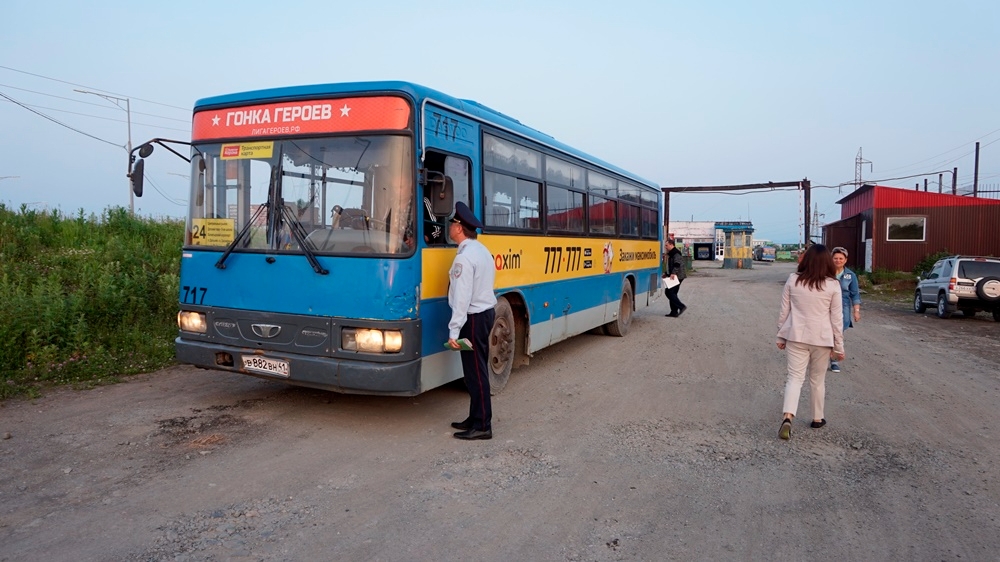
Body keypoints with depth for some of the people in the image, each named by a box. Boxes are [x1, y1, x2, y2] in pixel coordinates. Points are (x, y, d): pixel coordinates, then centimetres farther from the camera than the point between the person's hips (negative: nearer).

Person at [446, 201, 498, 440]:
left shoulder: (465, 256, -18)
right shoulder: (482, 250, 12)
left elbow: (462, 297, -23)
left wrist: (454, 331, -23)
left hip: (473, 317, -10)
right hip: (486, 312, 10)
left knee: (475, 372, -4)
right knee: (478, 369, 15)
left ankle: (482, 426, 1)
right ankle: (476, 418, 24)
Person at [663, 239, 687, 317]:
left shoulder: (676, 253, -12)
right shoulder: (671, 254, 21)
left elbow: (677, 264, -28)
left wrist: (673, 273, -39)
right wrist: (667, 274, 34)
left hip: (676, 277, -11)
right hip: (674, 277, 11)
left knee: (669, 292, -13)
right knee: (672, 293, 11)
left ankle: (681, 306, -13)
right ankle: (674, 312, 12)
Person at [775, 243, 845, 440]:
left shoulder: (793, 280, -2)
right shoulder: (833, 285, -6)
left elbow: (784, 311, 2)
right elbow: (836, 318, -2)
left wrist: (781, 336, 12)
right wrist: (839, 346, 5)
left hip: (796, 337, 1)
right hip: (821, 339, 0)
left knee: (795, 377, 1)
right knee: (818, 380, 15)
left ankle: (788, 417, -18)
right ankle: (817, 418, 28)